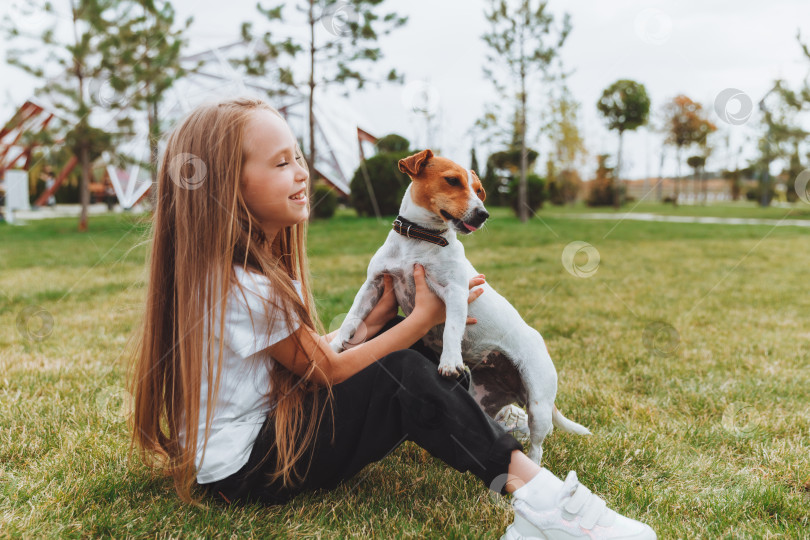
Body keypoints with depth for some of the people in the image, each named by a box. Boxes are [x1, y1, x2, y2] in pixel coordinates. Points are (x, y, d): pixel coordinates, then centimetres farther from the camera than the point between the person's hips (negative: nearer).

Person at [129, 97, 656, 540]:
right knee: (401, 372, -25)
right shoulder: (241, 287, -25)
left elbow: (318, 359, 4)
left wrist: (381, 315, -5)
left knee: (397, 341, 2)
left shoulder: (261, 262, 5)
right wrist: (423, 317, -14)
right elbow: (327, 372, -18)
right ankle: (534, 490, -27)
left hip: (271, 420, 9)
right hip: (242, 469, -9)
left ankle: (486, 420, 2)